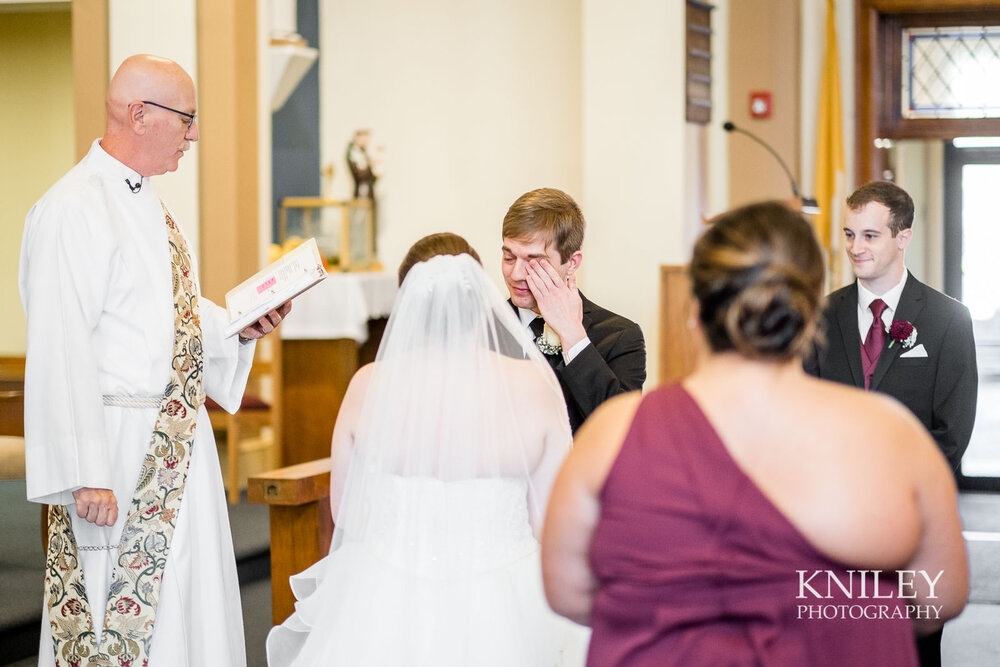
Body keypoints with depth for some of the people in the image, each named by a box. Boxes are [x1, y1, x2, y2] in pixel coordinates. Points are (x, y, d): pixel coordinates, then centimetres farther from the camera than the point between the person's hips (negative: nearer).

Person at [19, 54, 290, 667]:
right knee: (120, 609, -2)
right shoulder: (74, 209, -16)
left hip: (178, 436, 9)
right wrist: (86, 475, -24)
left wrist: (240, 325, 5)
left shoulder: (147, 203, 13)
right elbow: (61, 352, -21)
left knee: (189, 592, 14)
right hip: (118, 441, -9)